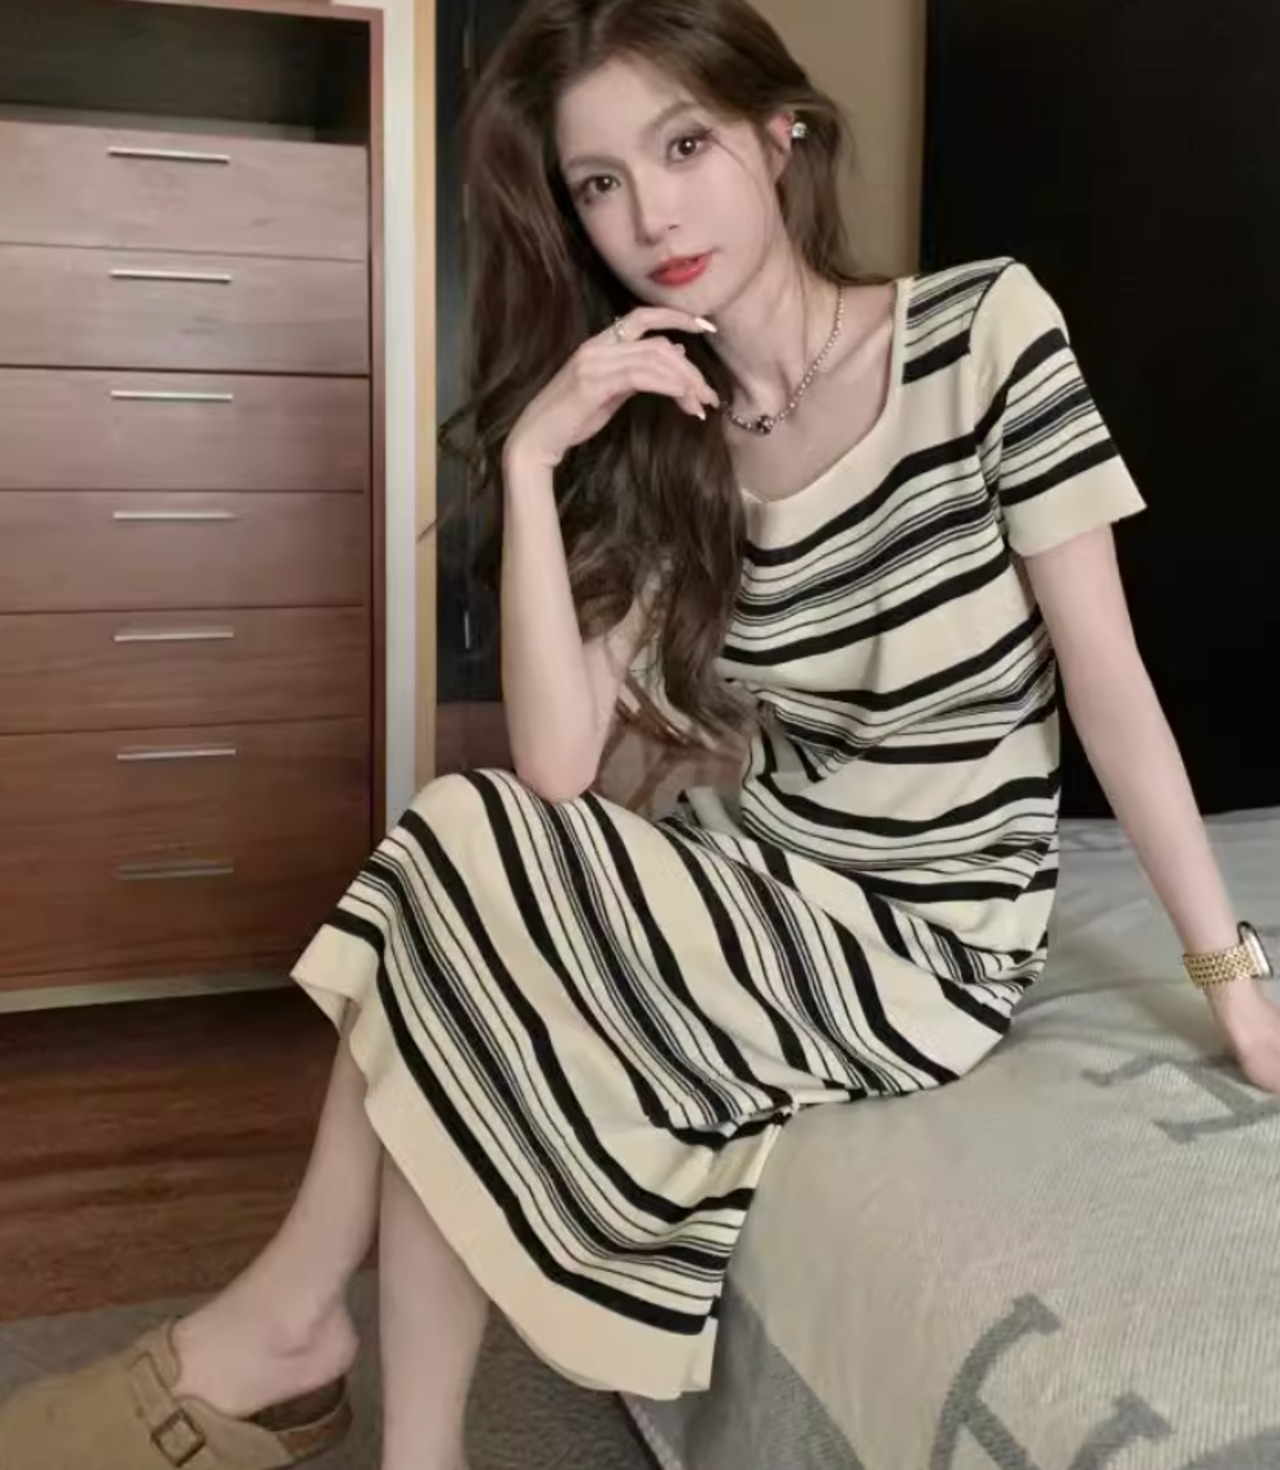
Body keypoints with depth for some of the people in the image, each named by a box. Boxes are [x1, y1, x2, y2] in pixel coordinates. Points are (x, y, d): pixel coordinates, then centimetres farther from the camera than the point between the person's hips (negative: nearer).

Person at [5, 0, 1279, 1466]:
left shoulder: (985, 328, -12)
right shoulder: (655, 441, 1)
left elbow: (1105, 679, -9)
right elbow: (557, 775, -11)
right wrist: (532, 457, -17)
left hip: (933, 946, -4)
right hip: (771, 892, 5)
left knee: (457, 864, -19)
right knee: (448, 1010, -20)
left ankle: (281, 1323, 1)